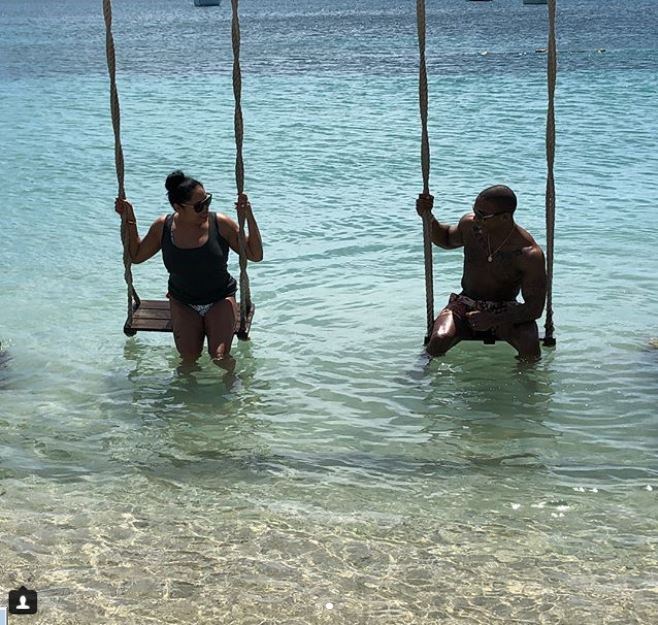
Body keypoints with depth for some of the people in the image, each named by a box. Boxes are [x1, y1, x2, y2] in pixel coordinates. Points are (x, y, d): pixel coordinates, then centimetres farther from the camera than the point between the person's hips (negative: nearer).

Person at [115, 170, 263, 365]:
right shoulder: (163, 227, -8)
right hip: (183, 303, 2)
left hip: (219, 300, -1)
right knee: (189, 358, -18)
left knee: (219, 357, -21)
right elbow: (135, 255, 7)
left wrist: (249, 217, -24)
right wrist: (130, 221, -4)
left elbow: (256, 255, -12)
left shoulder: (220, 224, -14)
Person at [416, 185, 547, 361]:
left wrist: (492, 320, -31)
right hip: (464, 307, 3)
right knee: (438, 342, -29)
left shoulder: (529, 254, -19)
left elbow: (535, 308, -19)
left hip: (504, 313, -2)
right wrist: (428, 217, -2)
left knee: (530, 350, -32)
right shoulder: (470, 225, -6)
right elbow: (446, 239, 19)